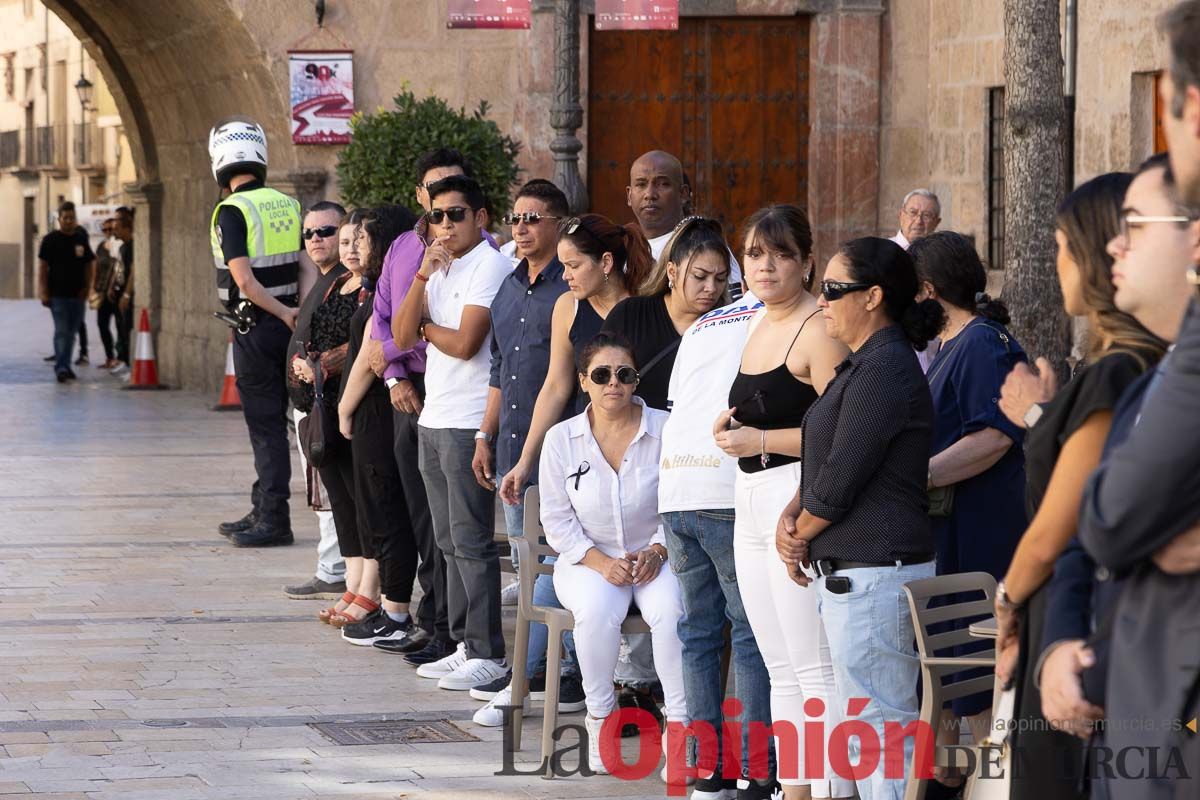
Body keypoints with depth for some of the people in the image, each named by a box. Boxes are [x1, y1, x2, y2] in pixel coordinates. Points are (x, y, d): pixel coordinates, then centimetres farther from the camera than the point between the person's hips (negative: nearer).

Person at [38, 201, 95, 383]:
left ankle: (65, 366, 22)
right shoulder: (50, 240, -1)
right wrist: (44, 293, -9)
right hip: (58, 294, -4)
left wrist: (87, 288, 2)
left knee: (71, 332, 11)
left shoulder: (81, 240, 10)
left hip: (77, 295, 4)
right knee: (61, 331, -12)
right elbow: (42, 267, -3)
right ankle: (61, 368, -15)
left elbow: (90, 265, 15)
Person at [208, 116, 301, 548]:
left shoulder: (231, 211, -12)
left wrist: (284, 314, -12)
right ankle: (262, 511, 22)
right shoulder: (289, 205, 8)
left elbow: (244, 279, -19)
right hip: (288, 323, 6)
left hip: (256, 328, -6)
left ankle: (275, 520, 0)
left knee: (266, 425, -2)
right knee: (270, 421, 15)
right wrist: (300, 314, 7)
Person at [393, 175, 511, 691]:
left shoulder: (490, 267, -10)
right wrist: (423, 276, -6)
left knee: (471, 541, -8)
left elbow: (464, 343, -19)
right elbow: (403, 337, 6)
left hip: (469, 424, -9)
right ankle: (465, 644, 18)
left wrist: (426, 328, 0)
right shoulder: (440, 270, 17)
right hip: (434, 419, 9)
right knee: (450, 541, 12)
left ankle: (488, 654, -5)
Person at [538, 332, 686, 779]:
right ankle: (599, 717, -14)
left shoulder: (664, 430, -4)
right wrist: (598, 561, -13)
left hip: (653, 555, 0)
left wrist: (658, 550, -14)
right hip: (588, 559, 0)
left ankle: (679, 724, -23)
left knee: (670, 609, -32)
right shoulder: (561, 440, 0)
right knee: (597, 611, -33)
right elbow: (557, 521, 1)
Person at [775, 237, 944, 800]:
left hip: (874, 576, -11)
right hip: (851, 571, 11)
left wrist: (800, 535, -2)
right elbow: (824, 462, 19)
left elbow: (841, 478, -17)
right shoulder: (863, 365, 17)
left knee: (879, 724, -8)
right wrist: (791, 517, 2)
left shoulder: (884, 371, -16)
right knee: (872, 720, 14)